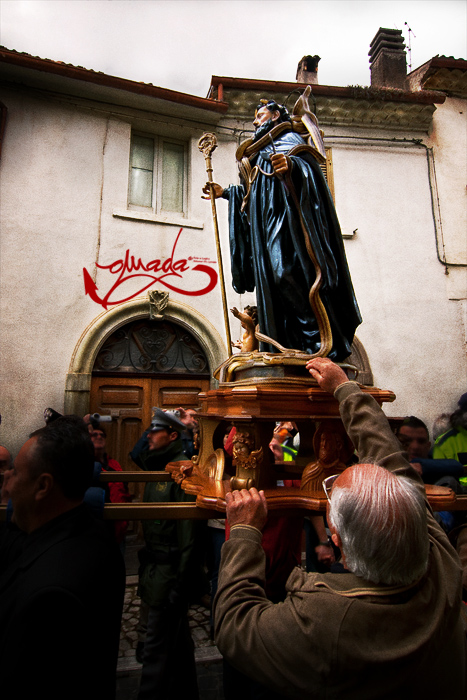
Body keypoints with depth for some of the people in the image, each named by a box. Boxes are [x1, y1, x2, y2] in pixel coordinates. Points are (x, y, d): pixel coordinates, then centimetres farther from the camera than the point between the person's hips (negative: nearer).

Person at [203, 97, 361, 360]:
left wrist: (291, 165, -29)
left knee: (289, 270, -22)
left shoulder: (289, 137, 10)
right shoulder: (261, 151, 34)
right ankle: (286, 346, -9)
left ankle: (318, 340, -23)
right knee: (271, 275, -5)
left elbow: (308, 164, -9)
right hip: (265, 220, 8)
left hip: (285, 215, -8)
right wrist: (225, 192, 37)